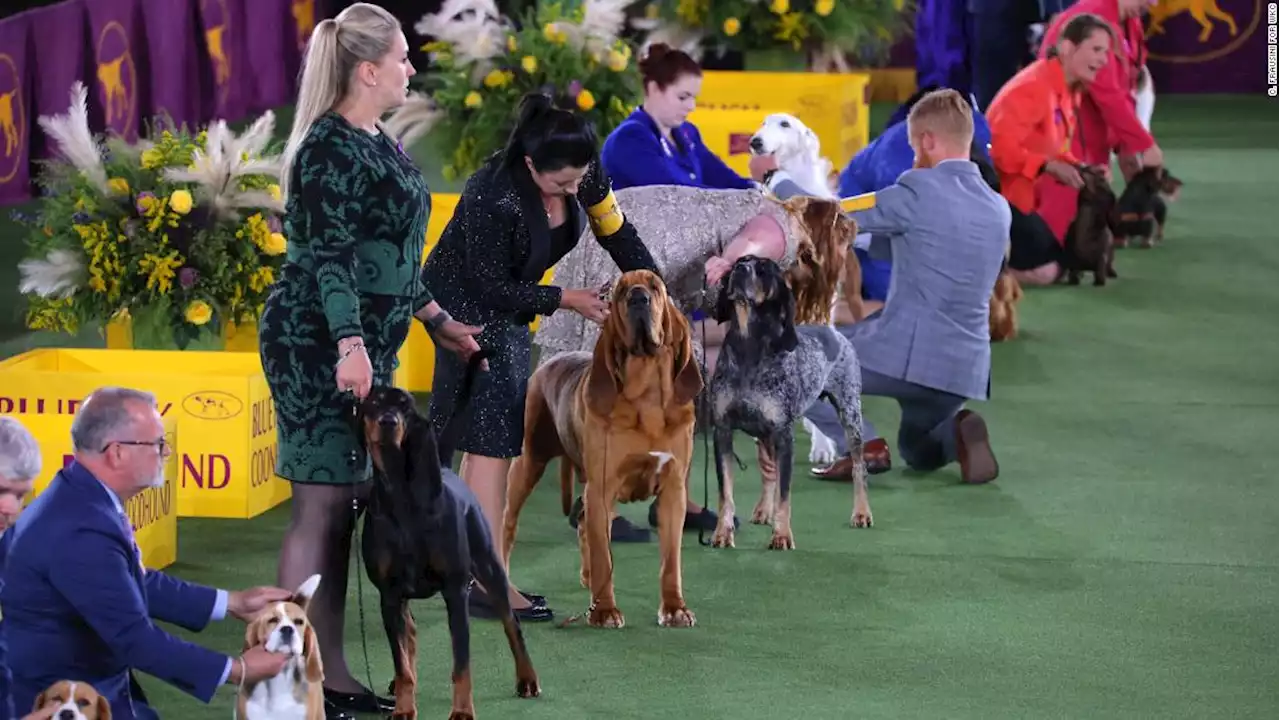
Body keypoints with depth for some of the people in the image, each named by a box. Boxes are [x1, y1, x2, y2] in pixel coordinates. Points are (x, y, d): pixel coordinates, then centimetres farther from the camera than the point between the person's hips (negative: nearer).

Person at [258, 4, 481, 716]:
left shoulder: (376, 143, 15)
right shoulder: (331, 148, -15)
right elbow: (329, 255, -23)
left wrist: (438, 319, 29)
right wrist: (350, 344, -32)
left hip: (363, 347, 9)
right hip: (318, 346, -9)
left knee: (345, 504, 10)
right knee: (320, 504, -9)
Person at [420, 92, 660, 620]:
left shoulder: (583, 172, -12)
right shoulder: (492, 196, -32)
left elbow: (617, 233, -1)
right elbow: (490, 286, -25)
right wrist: (565, 299, -21)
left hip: (507, 308, 8)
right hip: (465, 306, -8)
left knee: (488, 441, 10)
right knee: (491, 439, -12)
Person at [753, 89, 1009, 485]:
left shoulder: (920, 189, -13)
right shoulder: (998, 208, 10)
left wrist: (774, 177, 7)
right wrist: (859, 233, 29)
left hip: (906, 353, -7)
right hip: (965, 367, 7)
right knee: (917, 452, 33)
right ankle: (958, 433, 0)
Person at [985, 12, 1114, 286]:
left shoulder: (1069, 90, 8)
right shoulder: (1034, 88, -22)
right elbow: (1002, 147, -28)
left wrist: (1079, 168, -5)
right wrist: (1050, 167, -31)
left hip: (1023, 194, 10)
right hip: (996, 195, -10)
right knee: (1042, 271, -16)